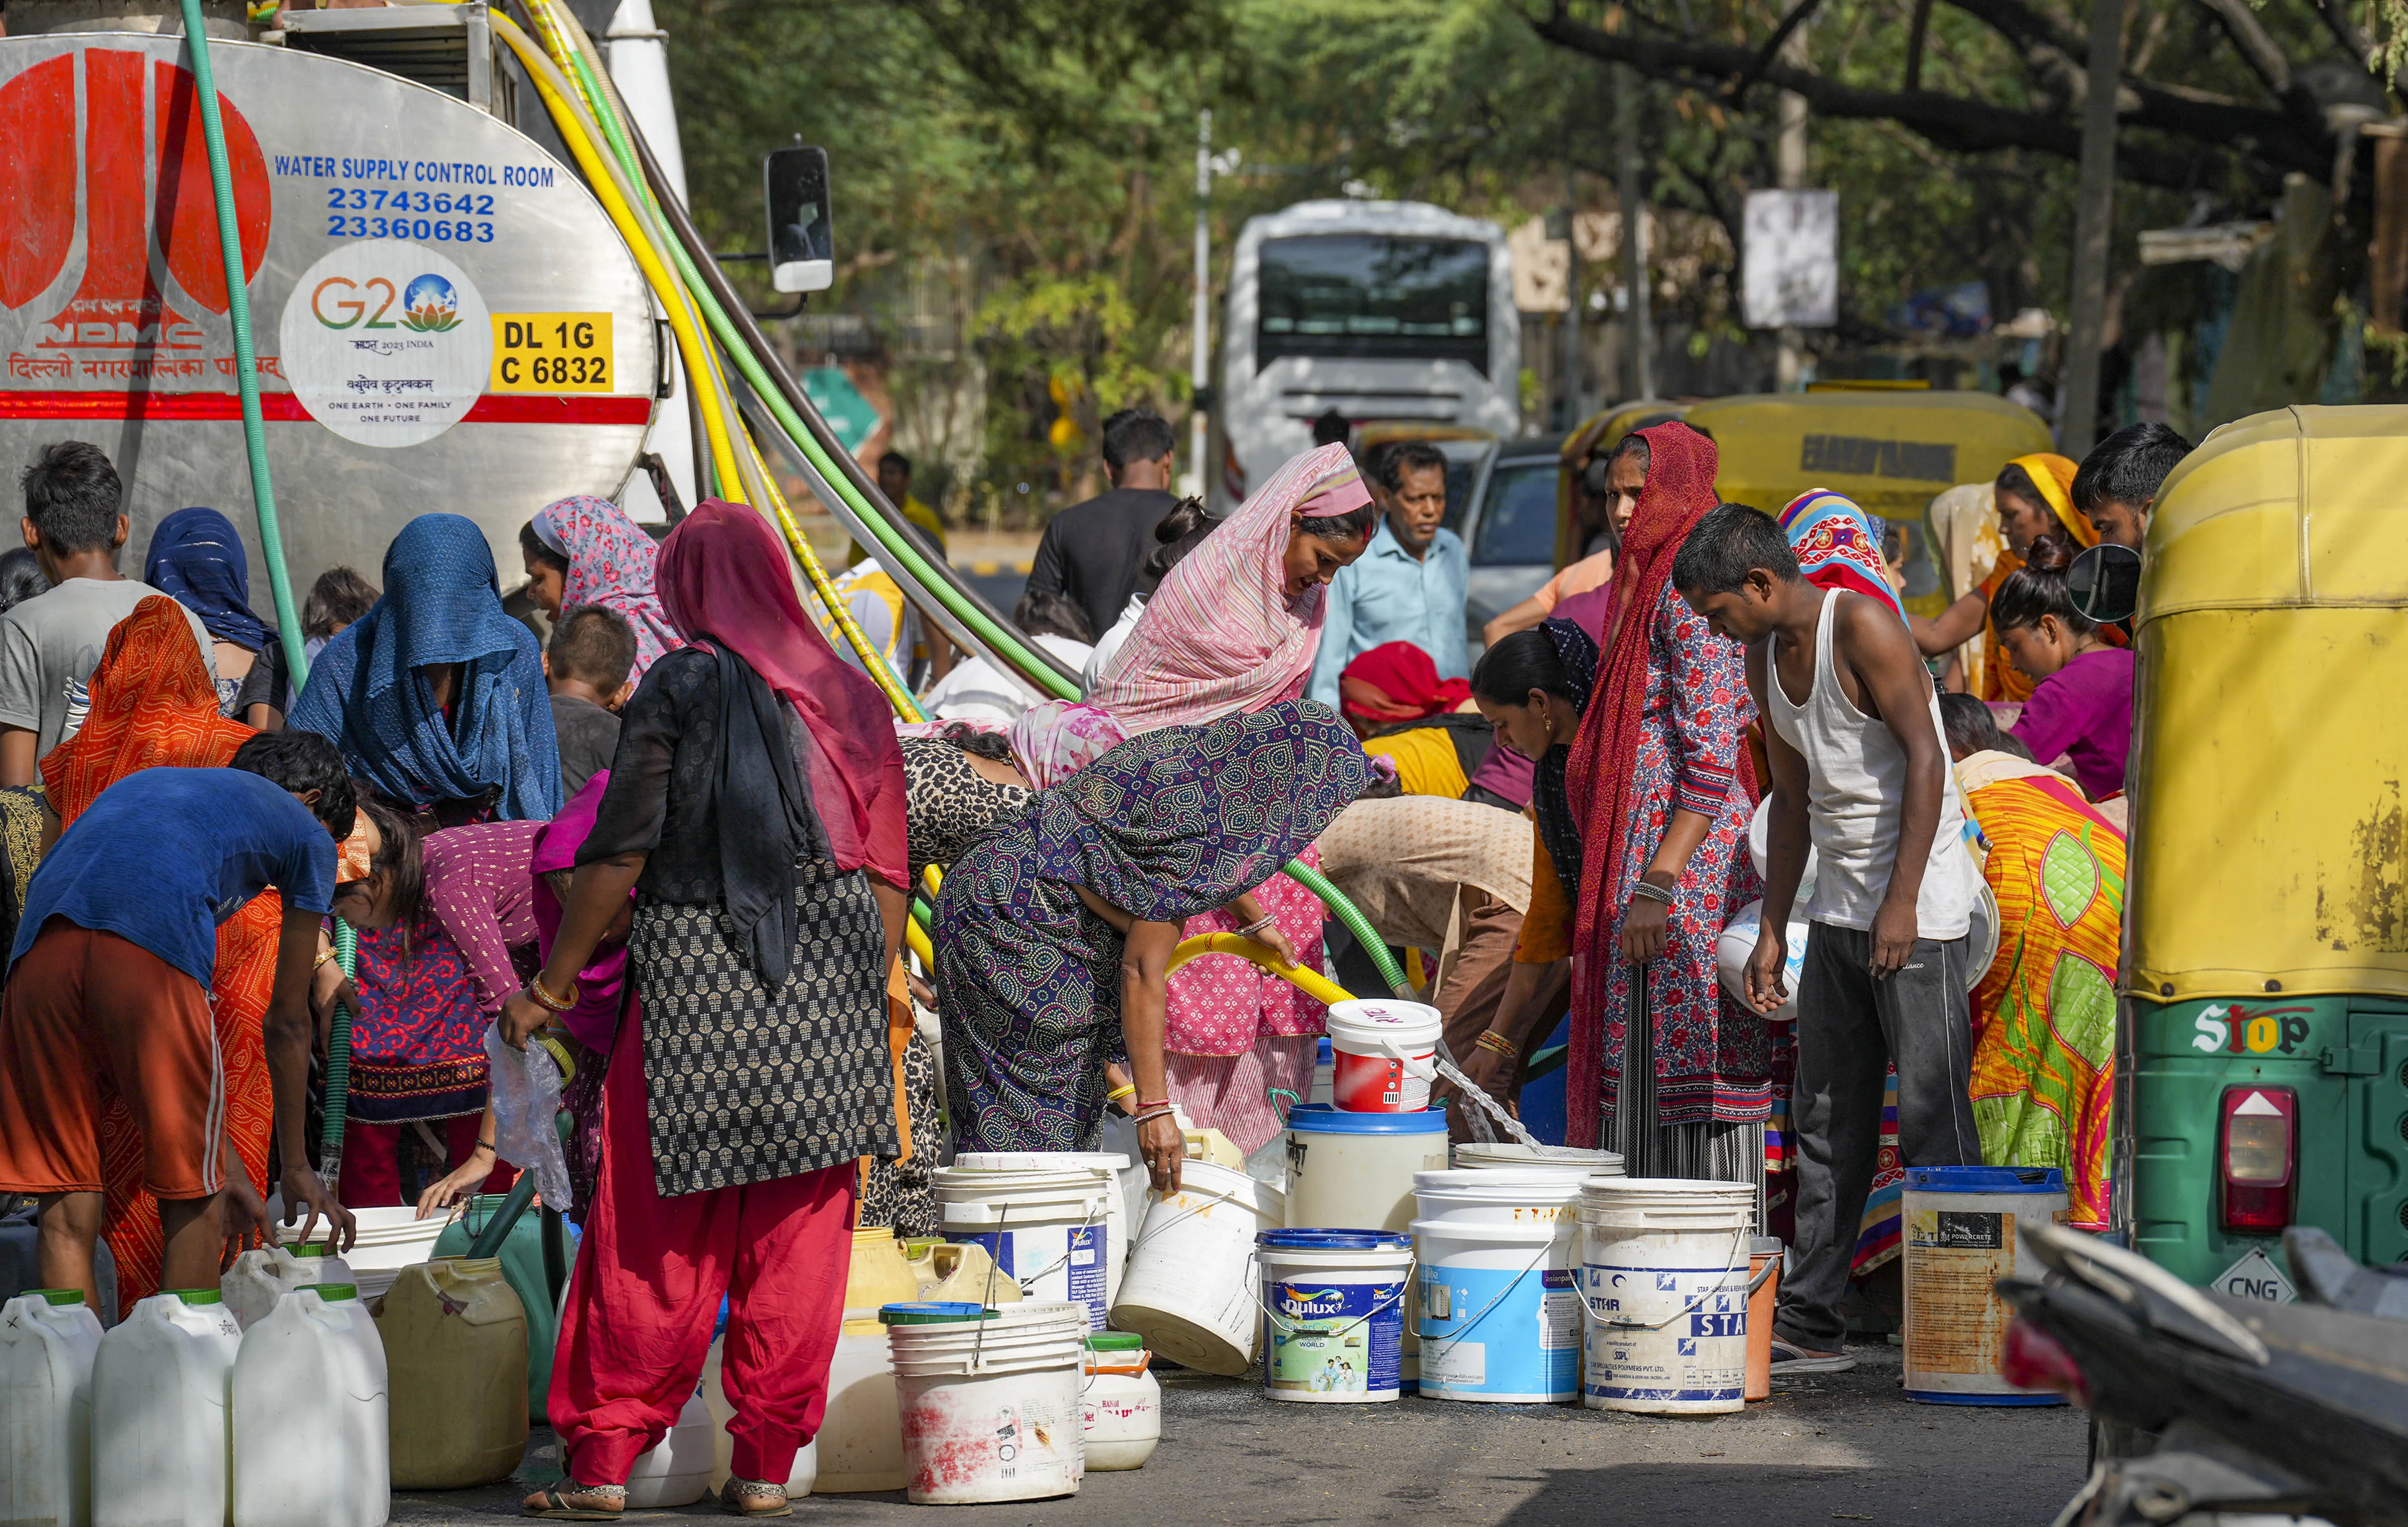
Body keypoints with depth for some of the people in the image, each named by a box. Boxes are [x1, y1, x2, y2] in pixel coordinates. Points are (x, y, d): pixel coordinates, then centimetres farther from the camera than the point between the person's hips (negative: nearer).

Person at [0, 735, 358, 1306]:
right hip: (148, 958, -5)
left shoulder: (145, 783, 41)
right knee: (193, 1204, 10)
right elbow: (287, 1022, 29)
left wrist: (225, 1163, 41)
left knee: (68, 1215, 11)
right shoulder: (304, 829, 27)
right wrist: (296, 1167, 40)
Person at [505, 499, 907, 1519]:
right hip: (831, 1000, 4)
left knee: (652, 1243, 1)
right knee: (799, 1238, 6)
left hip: (697, 984, -4)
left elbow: (620, 852, -6)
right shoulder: (851, 696, 10)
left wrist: (552, 983, 1)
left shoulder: (682, 688, -4)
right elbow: (887, 871, 10)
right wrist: (870, 1003, 17)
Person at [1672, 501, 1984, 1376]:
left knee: (1931, 1115, -8)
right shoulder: (1765, 657, 12)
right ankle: (1808, 1325, 10)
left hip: (1919, 908, -9)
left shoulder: (1861, 628, -14)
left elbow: (1925, 759, -19)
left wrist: (1901, 901, -24)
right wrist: (1772, 932, 16)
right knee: (1826, 1118, 7)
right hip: (1838, 908, 9)